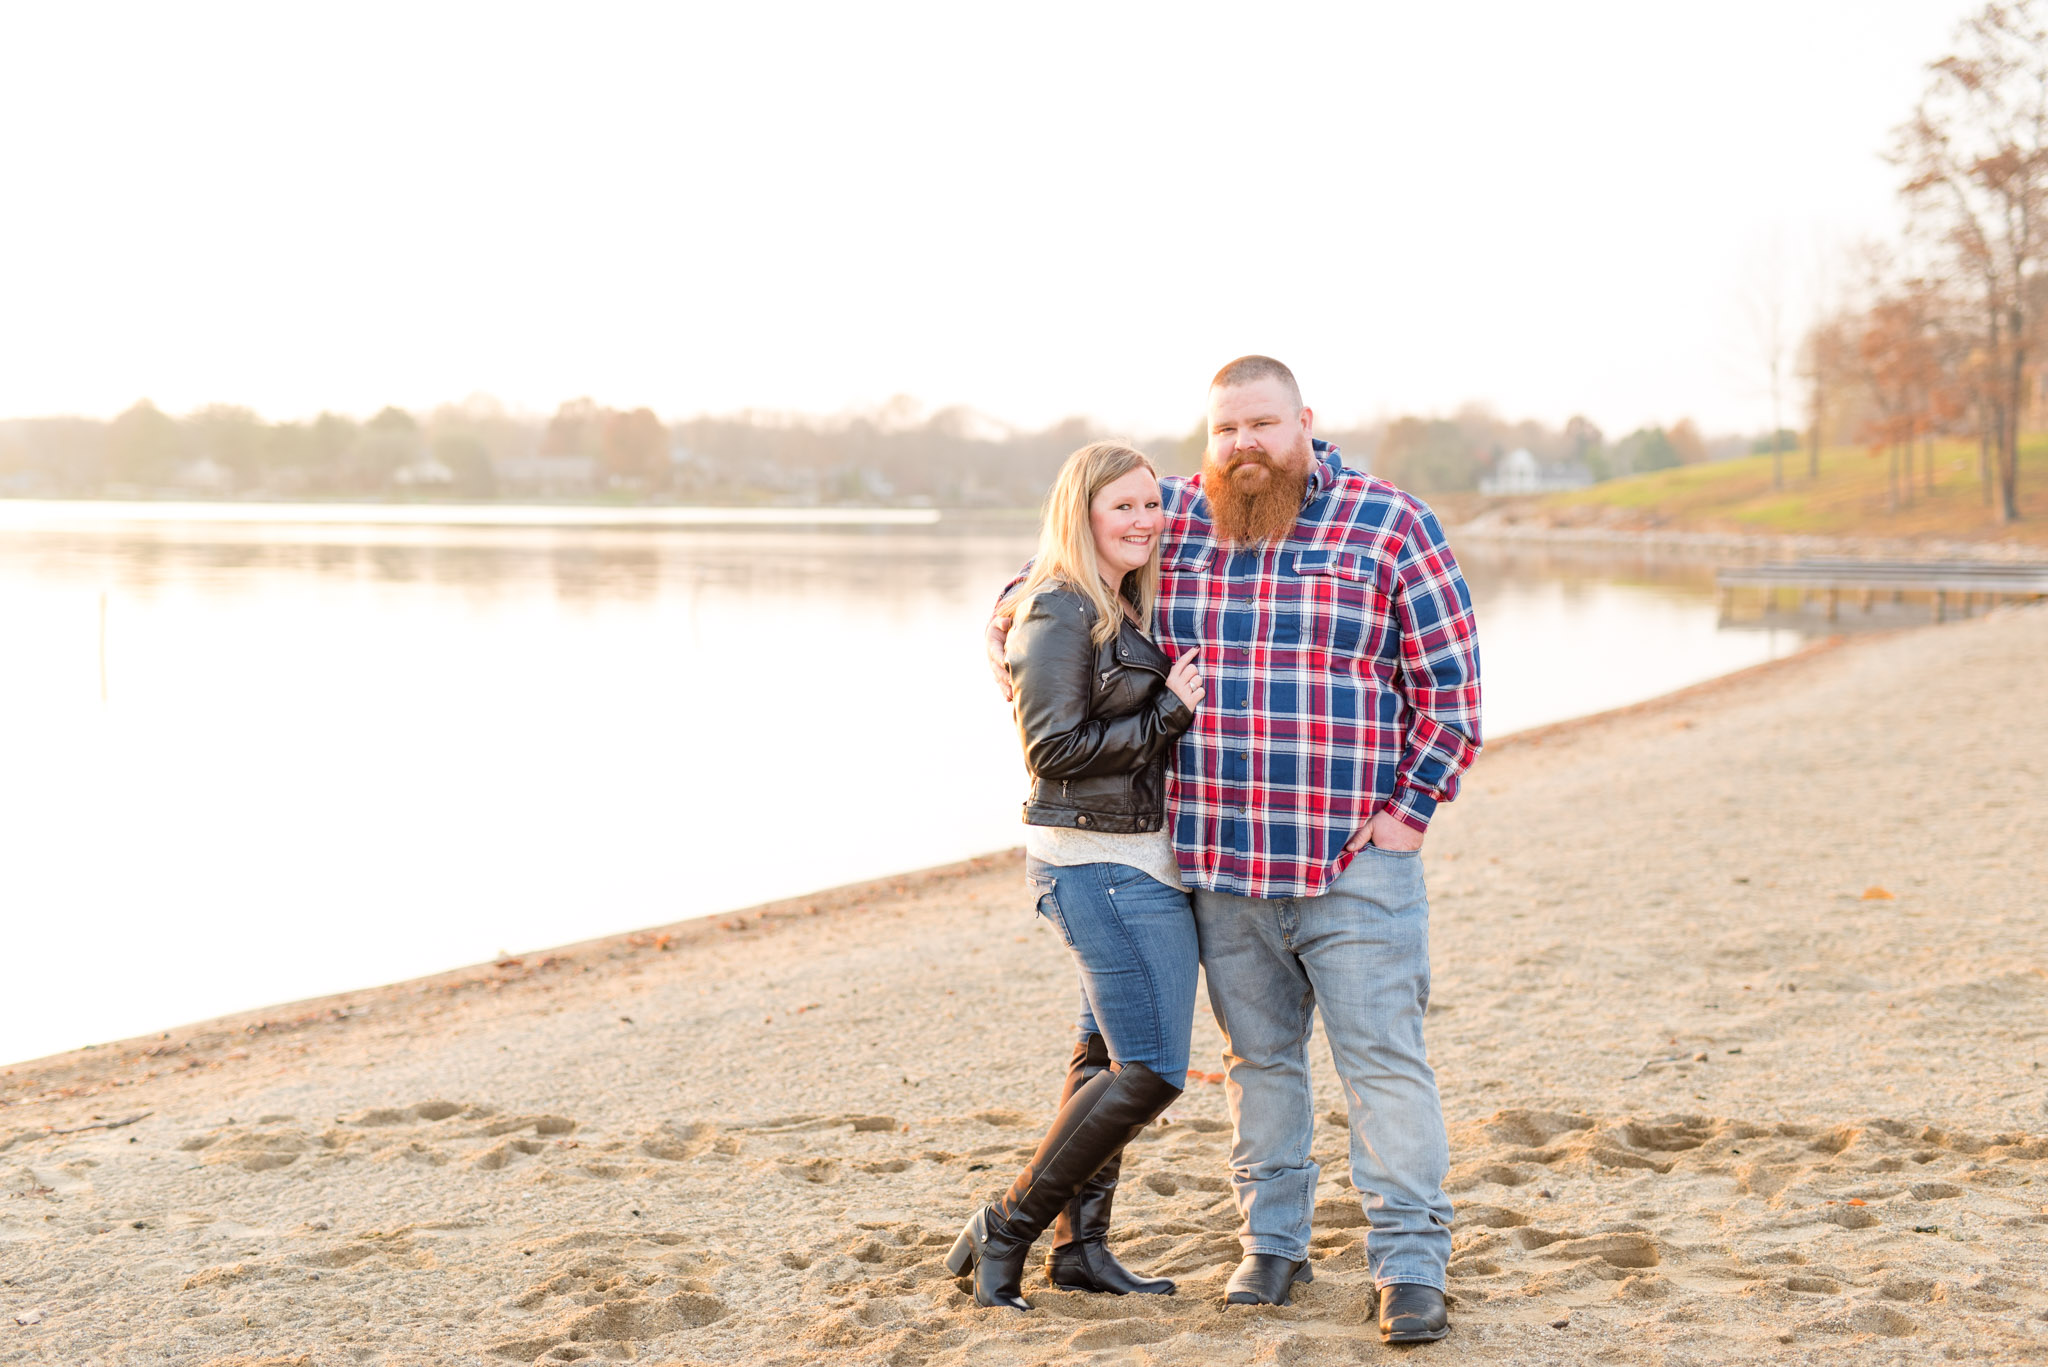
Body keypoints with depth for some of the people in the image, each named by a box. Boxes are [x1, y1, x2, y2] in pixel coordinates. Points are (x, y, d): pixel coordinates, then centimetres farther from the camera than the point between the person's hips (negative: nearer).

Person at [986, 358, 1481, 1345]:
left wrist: (1413, 805, -6)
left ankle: (1410, 1265, 2)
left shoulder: (1390, 525, -2)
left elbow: (1450, 677, -1)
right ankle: (1273, 1242, 25)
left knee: (1384, 1057, -4)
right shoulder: (1174, 521, 7)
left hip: (1354, 858, -3)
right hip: (1218, 860, 3)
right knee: (1257, 1057, 13)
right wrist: (1014, 614, 12)